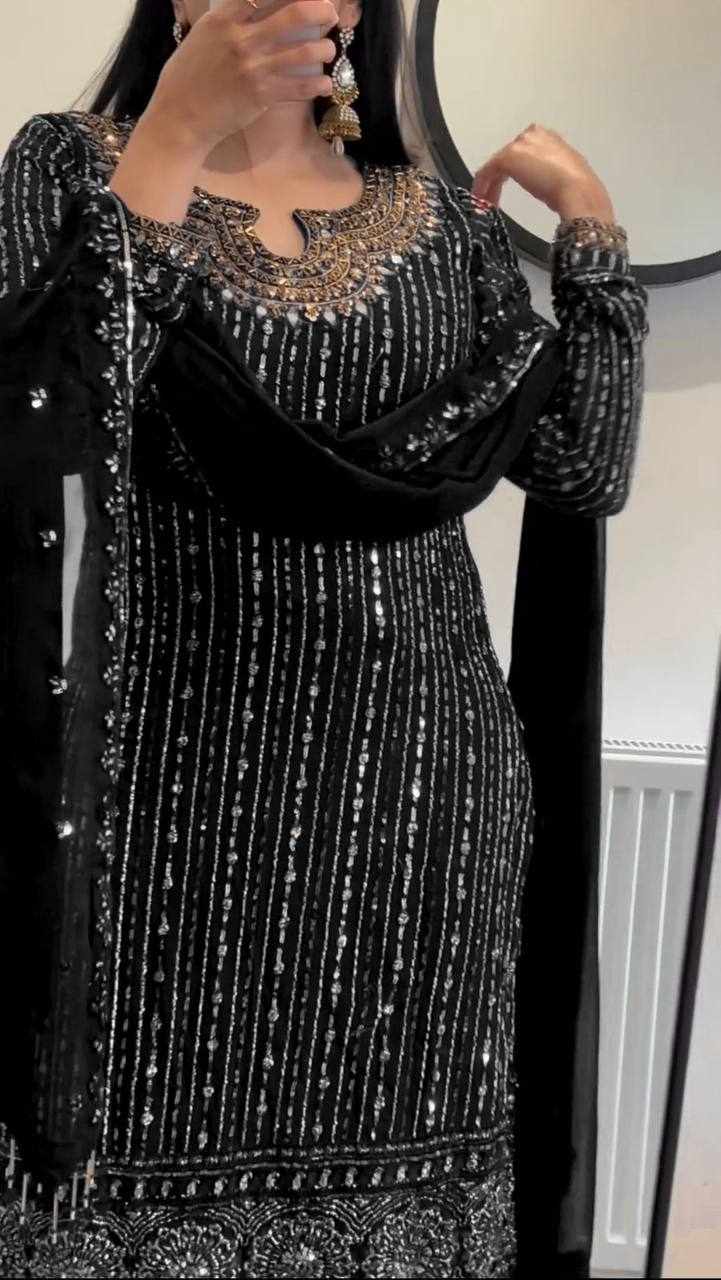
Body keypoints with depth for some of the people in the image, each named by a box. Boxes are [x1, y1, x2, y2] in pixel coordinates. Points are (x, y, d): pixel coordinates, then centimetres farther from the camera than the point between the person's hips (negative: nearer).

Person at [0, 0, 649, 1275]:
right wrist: (175, 133, -16)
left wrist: (590, 222, 2)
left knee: (392, 1168, 6)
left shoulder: (449, 221, 12)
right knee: (151, 1170, 0)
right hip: (183, 779, -2)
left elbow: (586, 471, 5)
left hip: (420, 792, 3)